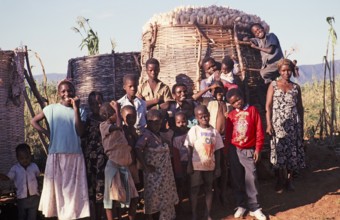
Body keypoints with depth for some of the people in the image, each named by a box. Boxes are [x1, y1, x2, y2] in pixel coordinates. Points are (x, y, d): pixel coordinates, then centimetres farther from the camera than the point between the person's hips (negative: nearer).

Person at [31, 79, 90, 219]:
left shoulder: (78, 111, 5)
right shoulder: (52, 109, 3)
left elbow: (80, 132, -8)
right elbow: (33, 121, 8)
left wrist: (76, 108, -11)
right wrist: (47, 133, -4)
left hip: (75, 155, 1)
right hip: (56, 155, -1)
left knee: (73, 189, 3)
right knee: (58, 187, 3)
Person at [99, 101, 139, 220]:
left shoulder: (117, 127, 19)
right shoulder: (104, 125, -4)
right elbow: (118, 126, -21)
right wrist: (117, 109, -10)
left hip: (124, 164, 8)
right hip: (113, 164, -8)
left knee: (131, 196, 10)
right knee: (111, 196, -5)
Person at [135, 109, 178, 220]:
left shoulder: (157, 134, 8)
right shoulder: (146, 135, -19)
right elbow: (138, 149, -30)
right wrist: (145, 167, -25)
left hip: (163, 173, 9)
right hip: (154, 173, -9)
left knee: (165, 196, 17)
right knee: (152, 196, 3)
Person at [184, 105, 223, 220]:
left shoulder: (214, 131, 2)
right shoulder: (193, 130, -7)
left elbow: (217, 150, 5)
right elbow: (189, 149, -6)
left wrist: (218, 166, 3)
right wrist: (189, 165, -11)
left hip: (210, 166, 3)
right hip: (196, 166, -3)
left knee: (209, 189, 11)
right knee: (194, 190, 4)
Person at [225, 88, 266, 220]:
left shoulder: (252, 110, -1)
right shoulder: (231, 115, 4)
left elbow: (259, 131, -2)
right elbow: (228, 134, 7)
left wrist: (258, 148, -5)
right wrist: (228, 150, 3)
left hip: (249, 151, -2)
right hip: (234, 151, 2)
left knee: (251, 178, -4)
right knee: (237, 179, 8)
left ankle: (254, 208, 4)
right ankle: (241, 205, 20)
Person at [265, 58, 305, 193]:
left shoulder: (296, 87, 10)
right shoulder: (273, 85, 4)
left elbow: (300, 108, 13)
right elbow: (268, 106, -1)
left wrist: (301, 126, 8)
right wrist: (268, 124, -10)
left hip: (293, 124, 2)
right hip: (278, 124, -2)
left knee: (293, 152, 0)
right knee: (279, 151, -4)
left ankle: (289, 180, 12)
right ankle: (281, 181, 7)